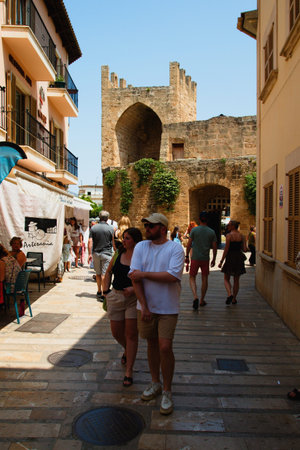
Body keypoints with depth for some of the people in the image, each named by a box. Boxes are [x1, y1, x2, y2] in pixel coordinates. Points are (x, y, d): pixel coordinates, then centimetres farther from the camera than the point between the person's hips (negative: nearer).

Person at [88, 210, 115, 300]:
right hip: (107, 253, -3)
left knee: (98, 273, 16)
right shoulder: (111, 228, -6)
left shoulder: (93, 228, 0)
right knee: (104, 274, -2)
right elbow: (113, 242, -2)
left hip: (96, 253, 3)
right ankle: (103, 294, -4)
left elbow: (90, 241, -3)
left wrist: (90, 254, 1)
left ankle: (99, 291, 29)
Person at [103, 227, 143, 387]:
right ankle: (127, 350, 47)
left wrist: (134, 289, -24)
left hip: (134, 299, -5)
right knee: (116, 332, 14)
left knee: (131, 334, 1)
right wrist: (105, 291, 7)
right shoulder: (118, 254, 5)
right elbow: (108, 272, 16)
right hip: (116, 296, 5)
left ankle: (129, 371, 16)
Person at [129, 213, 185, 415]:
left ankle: (167, 391, 16)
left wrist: (144, 273, -17)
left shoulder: (175, 248, -9)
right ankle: (155, 383, 36)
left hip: (167, 308, -4)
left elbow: (172, 276, -22)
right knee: (152, 344, 16)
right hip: (146, 306, 4)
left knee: (165, 347, -5)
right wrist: (143, 306, -11)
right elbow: (135, 277, -5)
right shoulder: (141, 247, 1)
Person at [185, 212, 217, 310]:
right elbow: (214, 247, 2)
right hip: (205, 259, 2)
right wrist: (214, 259, 13)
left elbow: (189, 244, -4)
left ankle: (195, 297, -13)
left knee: (192, 278, 8)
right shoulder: (212, 232, 1)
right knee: (204, 279, 12)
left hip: (195, 258, -1)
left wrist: (187, 256, 5)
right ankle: (202, 300, 20)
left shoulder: (194, 230, -4)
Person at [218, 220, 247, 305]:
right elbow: (245, 249, 0)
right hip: (239, 258, 5)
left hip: (230, 258, -4)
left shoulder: (229, 235, -11)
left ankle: (229, 294, -14)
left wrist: (221, 261, -8)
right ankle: (234, 299, 19)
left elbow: (226, 249, -13)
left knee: (226, 279, 9)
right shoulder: (242, 236, 4)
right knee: (236, 280, 15)